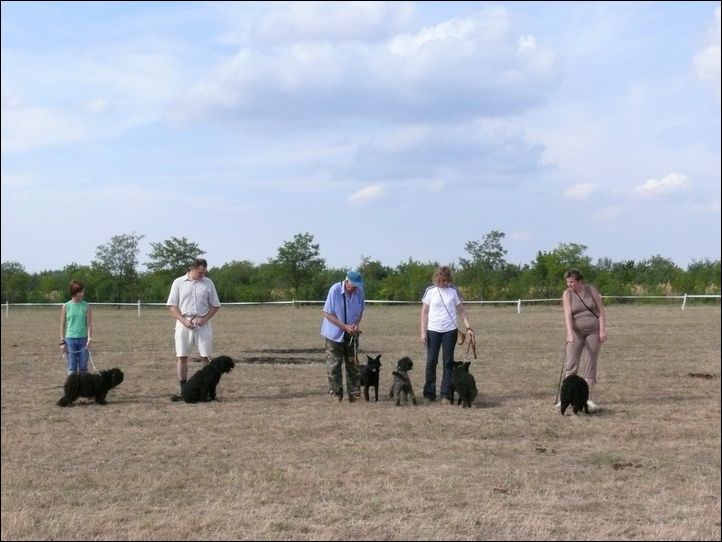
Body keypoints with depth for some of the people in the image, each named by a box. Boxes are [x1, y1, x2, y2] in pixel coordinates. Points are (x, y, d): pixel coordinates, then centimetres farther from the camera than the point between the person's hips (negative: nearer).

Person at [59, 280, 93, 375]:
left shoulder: (86, 306, 1)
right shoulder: (66, 306, 1)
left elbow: (89, 324, 0)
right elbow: (62, 325, 5)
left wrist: (89, 339, -12)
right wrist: (62, 342, -1)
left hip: (83, 339, 0)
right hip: (70, 339, 0)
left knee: (83, 367, 4)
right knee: (72, 368, 2)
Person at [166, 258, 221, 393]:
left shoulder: (208, 283, 5)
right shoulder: (178, 282, 2)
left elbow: (215, 305, 8)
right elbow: (172, 305, 1)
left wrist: (204, 319, -8)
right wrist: (184, 321, -12)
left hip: (202, 324, 1)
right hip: (183, 323, 0)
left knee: (206, 356, -1)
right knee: (182, 356, 0)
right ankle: (183, 390, 7)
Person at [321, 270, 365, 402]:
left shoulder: (359, 291, -8)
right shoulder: (335, 290, -20)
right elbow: (327, 313, -17)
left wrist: (356, 324, -12)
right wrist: (345, 327, -21)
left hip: (351, 334, 4)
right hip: (335, 334, -4)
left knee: (352, 364, 7)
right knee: (334, 366, 1)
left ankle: (354, 394, 13)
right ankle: (336, 394, 9)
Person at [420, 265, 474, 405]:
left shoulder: (453, 291, 2)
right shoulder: (430, 291, 0)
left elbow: (461, 311, 8)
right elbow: (424, 312, 3)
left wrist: (468, 327, -1)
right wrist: (423, 332, -3)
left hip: (450, 330, 1)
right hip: (433, 330, -1)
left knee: (448, 363, 2)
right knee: (431, 361, 1)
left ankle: (445, 395, 5)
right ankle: (429, 393, 12)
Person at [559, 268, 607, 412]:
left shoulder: (591, 290, -4)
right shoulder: (567, 294, -7)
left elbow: (601, 310, -3)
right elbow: (567, 315, -18)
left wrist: (602, 330, -11)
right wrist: (570, 334, -30)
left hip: (593, 331, 1)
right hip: (576, 332, -1)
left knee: (590, 364, 0)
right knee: (571, 364, -7)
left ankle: (588, 398, 3)